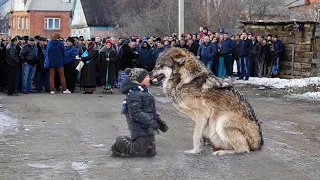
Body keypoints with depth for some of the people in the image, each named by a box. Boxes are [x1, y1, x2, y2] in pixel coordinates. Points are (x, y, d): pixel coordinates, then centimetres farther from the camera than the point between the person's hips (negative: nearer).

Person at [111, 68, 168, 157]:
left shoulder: (144, 92, 16)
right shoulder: (134, 95, -17)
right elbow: (135, 113, -25)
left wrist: (159, 121, 20)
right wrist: (151, 122, -28)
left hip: (148, 129, 10)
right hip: (140, 129, -10)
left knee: (151, 152, 15)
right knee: (138, 152, -7)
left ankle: (127, 141, 27)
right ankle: (120, 144, 14)